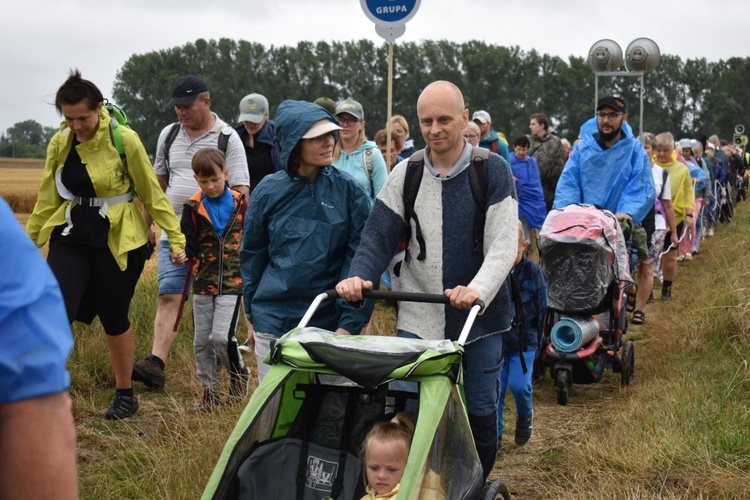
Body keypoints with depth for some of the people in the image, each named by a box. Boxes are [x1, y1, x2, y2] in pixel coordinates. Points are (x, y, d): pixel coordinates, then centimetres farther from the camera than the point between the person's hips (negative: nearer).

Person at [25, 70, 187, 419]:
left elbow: (152, 194, -4)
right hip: (71, 236, 3)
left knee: (114, 319, 8)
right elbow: (48, 199, 11)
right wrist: (29, 242, 13)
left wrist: (176, 239, -3)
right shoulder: (59, 144, 1)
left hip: (118, 241, -3)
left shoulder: (124, 140, -12)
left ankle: (125, 395, 28)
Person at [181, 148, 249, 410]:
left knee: (221, 336, -13)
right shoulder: (193, 207, -1)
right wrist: (186, 253, -24)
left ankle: (239, 374, 14)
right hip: (203, 283, 2)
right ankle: (210, 389, 21)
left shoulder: (240, 203, -1)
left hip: (233, 282, -2)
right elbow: (188, 243, -3)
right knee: (202, 340, 7)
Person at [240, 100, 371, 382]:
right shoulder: (269, 191, 1)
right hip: (273, 323, 1)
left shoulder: (347, 189, -2)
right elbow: (252, 256, 11)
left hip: (329, 324, -1)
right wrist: (253, 313, 13)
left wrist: (350, 323, -10)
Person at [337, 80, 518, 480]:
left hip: (479, 317, -1)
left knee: (479, 412, 8)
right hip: (418, 318, 1)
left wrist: (478, 290, -28)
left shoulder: (493, 171, -5)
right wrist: (358, 276, -19)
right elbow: (380, 235, 0)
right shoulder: (406, 174, 3)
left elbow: (504, 244, -12)